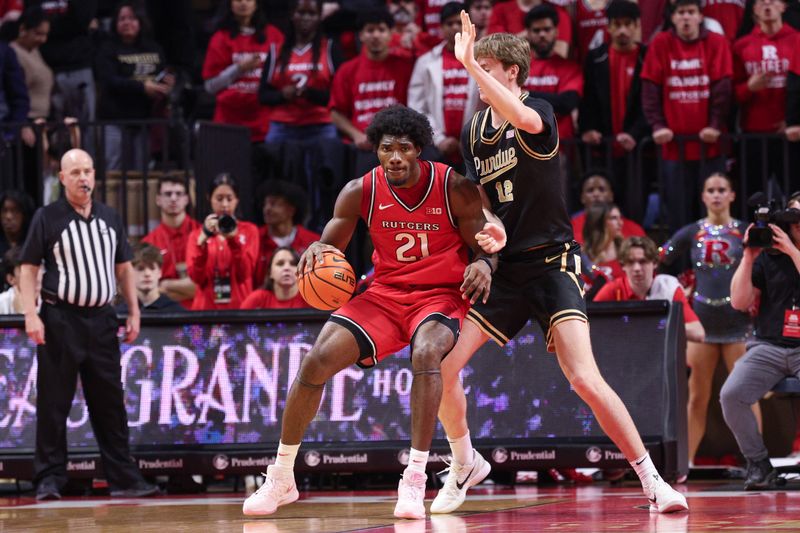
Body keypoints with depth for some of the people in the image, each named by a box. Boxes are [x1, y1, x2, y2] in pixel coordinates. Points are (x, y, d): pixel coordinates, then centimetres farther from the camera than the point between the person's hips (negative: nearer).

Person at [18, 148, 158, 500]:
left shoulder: (110, 219, 12)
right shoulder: (47, 218, -2)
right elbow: (28, 269, -3)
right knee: (54, 403, -2)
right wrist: (31, 315, -13)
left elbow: (123, 268, 19)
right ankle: (49, 479, 2)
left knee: (110, 402, 6)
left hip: (101, 319, 4)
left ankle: (123, 478, 10)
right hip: (60, 321, -4)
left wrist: (134, 312, 12)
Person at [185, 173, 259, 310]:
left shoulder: (249, 230, 5)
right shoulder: (197, 234, 7)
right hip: (206, 306, 1)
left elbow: (244, 274, -6)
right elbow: (196, 277, -5)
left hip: (239, 307, -1)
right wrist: (203, 239, -14)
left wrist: (233, 239, -17)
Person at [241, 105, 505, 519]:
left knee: (426, 353, -36)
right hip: (386, 294, 3)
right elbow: (331, 246, 1)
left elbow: (487, 247, -6)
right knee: (317, 360, -13)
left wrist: (483, 264, -31)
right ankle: (281, 478, 4)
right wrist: (317, 250, -24)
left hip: (441, 295, -3)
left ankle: (415, 480, -32)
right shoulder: (361, 192, -8)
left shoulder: (454, 188, -14)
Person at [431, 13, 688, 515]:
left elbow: (521, 118, -34)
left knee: (586, 381, -19)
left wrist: (469, 62, -36)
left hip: (551, 263, -6)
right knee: (442, 364, -7)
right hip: (503, 268, 6)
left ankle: (653, 479, -9)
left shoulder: (540, 113, -8)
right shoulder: (474, 131, 10)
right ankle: (465, 466, 17)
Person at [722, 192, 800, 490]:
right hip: (768, 346, 2)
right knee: (731, 395, -21)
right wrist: (748, 258, -3)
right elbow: (740, 302, 4)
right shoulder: (768, 258, 9)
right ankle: (758, 464, -7)